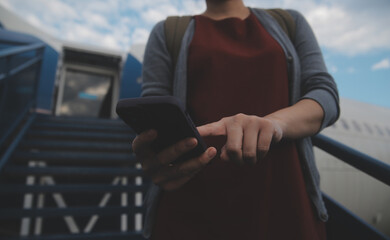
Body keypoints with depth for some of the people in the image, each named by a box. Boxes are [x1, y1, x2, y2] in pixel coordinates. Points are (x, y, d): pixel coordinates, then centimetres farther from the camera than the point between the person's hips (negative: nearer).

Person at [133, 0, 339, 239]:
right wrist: (154, 152, -26)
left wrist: (275, 121, -22)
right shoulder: (167, 32, 7)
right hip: (192, 206, -1)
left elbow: (326, 94, 0)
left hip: (282, 198, 2)